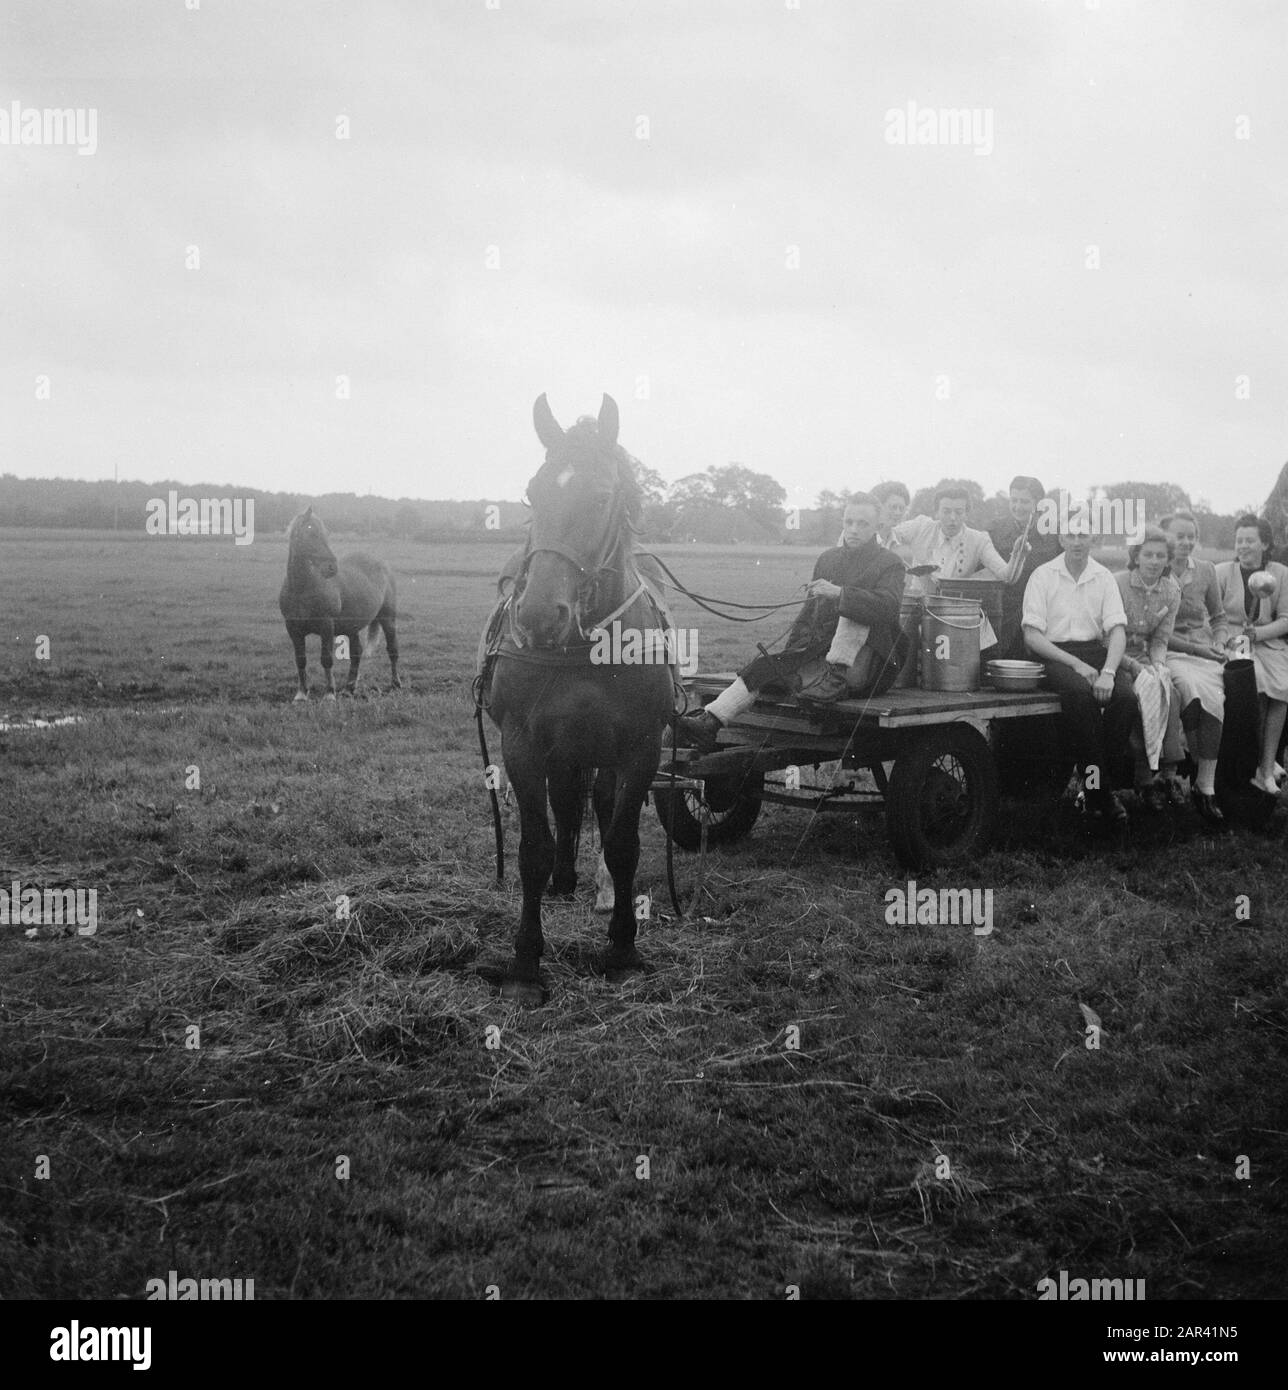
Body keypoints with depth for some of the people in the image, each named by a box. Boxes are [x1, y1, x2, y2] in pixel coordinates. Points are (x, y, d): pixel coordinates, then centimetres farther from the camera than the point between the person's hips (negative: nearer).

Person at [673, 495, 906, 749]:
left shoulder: (890, 565, -3)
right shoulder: (827, 559, 16)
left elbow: (887, 606, -24)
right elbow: (809, 612, 22)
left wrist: (838, 592, -35)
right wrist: (791, 647, 6)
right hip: (819, 648, 5)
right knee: (765, 666, -14)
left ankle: (836, 678, -34)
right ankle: (710, 721, -24)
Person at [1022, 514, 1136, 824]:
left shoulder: (1103, 577, 10)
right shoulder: (1043, 576, 2)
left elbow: (1118, 631, 1)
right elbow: (1032, 636, -5)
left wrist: (1108, 672, -18)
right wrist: (1076, 664, -15)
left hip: (1095, 650, 3)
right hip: (1054, 655, -3)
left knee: (1126, 696, -27)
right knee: (1080, 693, -35)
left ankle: (1095, 774, -12)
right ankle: (1099, 790, -27)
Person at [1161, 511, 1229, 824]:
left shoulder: (1206, 570, 14)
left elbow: (1219, 618, 23)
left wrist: (1218, 643, 1)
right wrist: (1196, 647, -12)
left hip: (1203, 652, 3)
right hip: (1168, 654, -3)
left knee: (1211, 695, -29)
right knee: (1194, 687, -34)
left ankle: (1205, 785, -27)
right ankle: (1206, 780, -27)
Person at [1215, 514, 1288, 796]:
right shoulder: (1222, 572, 4)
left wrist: (1256, 633, -10)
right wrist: (1229, 638, -16)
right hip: (1230, 644, -2)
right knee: (1256, 681, -30)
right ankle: (1263, 766, -19)